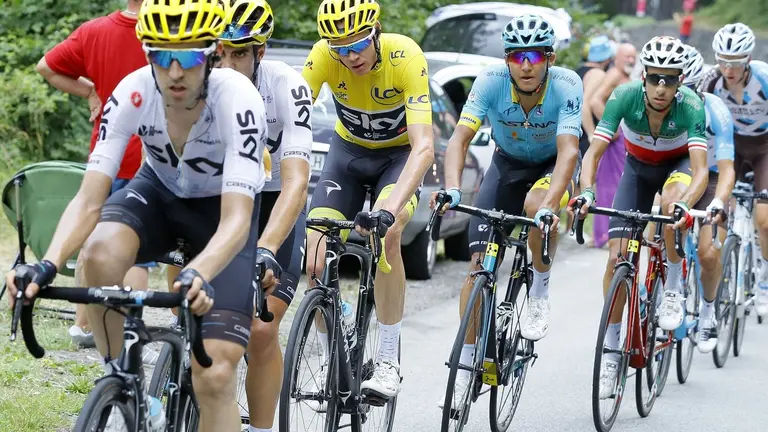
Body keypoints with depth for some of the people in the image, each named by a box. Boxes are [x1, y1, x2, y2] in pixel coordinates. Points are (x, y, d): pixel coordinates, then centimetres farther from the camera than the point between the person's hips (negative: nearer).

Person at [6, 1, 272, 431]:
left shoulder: (236, 99, -33)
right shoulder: (134, 93, -25)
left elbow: (236, 219, -40)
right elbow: (89, 199, -28)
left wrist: (200, 274, -61)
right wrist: (47, 265, -46)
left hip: (222, 207, -2)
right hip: (159, 192, 2)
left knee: (215, 377, -17)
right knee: (100, 253, -34)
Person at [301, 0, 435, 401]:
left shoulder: (405, 56, -33)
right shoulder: (323, 55, -26)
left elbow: (424, 146, -41)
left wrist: (391, 208, -55)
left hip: (400, 153, -3)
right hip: (349, 149, 3)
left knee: (386, 235, -31)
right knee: (314, 253, -15)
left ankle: (388, 362, -17)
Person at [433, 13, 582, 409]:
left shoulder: (566, 86, -29)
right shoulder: (491, 81, -25)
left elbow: (568, 151, -39)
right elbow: (460, 138, -31)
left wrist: (549, 206, -54)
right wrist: (452, 189, -49)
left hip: (553, 166, -2)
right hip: (507, 164, 2)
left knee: (537, 204, -37)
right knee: (478, 261, -9)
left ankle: (540, 293, -11)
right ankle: (465, 363, 3)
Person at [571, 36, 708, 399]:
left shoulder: (691, 106, -34)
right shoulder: (625, 96, -30)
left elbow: (701, 169, -42)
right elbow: (594, 152, -33)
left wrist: (684, 204, -61)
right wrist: (587, 192, -51)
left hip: (678, 164, -2)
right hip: (638, 167, 2)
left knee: (671, 202, -38)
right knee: (617, 257, -10)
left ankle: (673, 287, -16)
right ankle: (610, 351, 2)